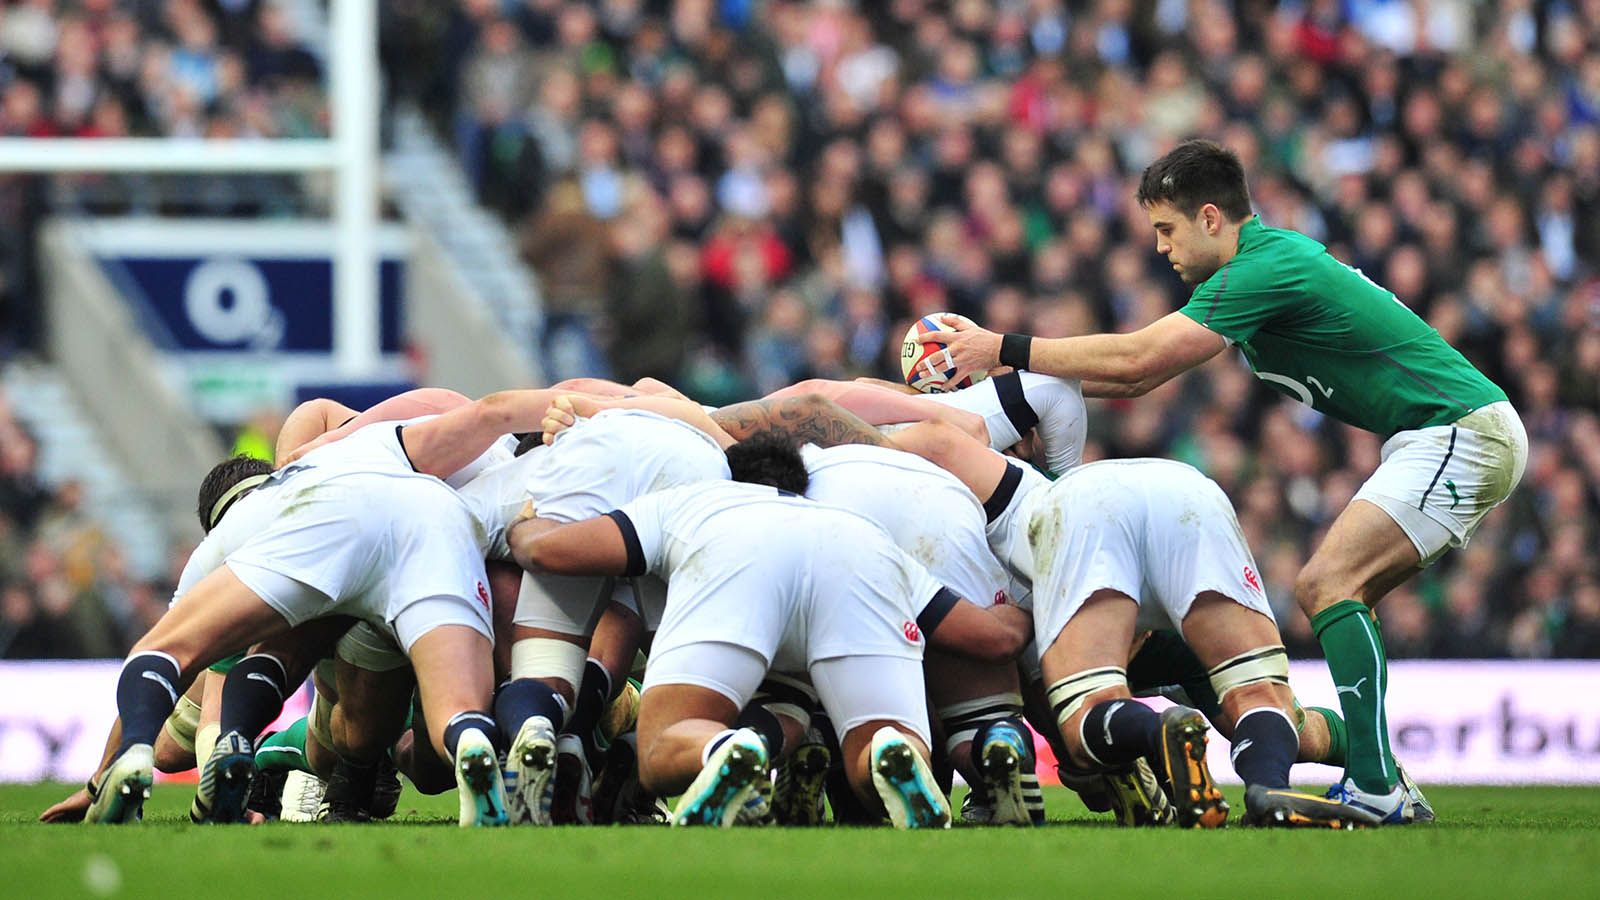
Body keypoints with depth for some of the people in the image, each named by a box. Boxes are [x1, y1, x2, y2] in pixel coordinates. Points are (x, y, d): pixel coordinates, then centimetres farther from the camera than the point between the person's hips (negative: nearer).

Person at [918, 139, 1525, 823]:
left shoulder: (1269, 269, -17)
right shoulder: (1265, 261, 15)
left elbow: (1135, 359, -18)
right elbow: (1141, 373, 17)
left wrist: (1003, 350, -11)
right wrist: (1012, 380, 11)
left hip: (1462, 432, -10)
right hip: (1451, 438, 10)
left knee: (1327, 584, -18)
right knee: (1333, 594, 9)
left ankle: (1376, 786, -24)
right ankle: (1379, 783, 5)